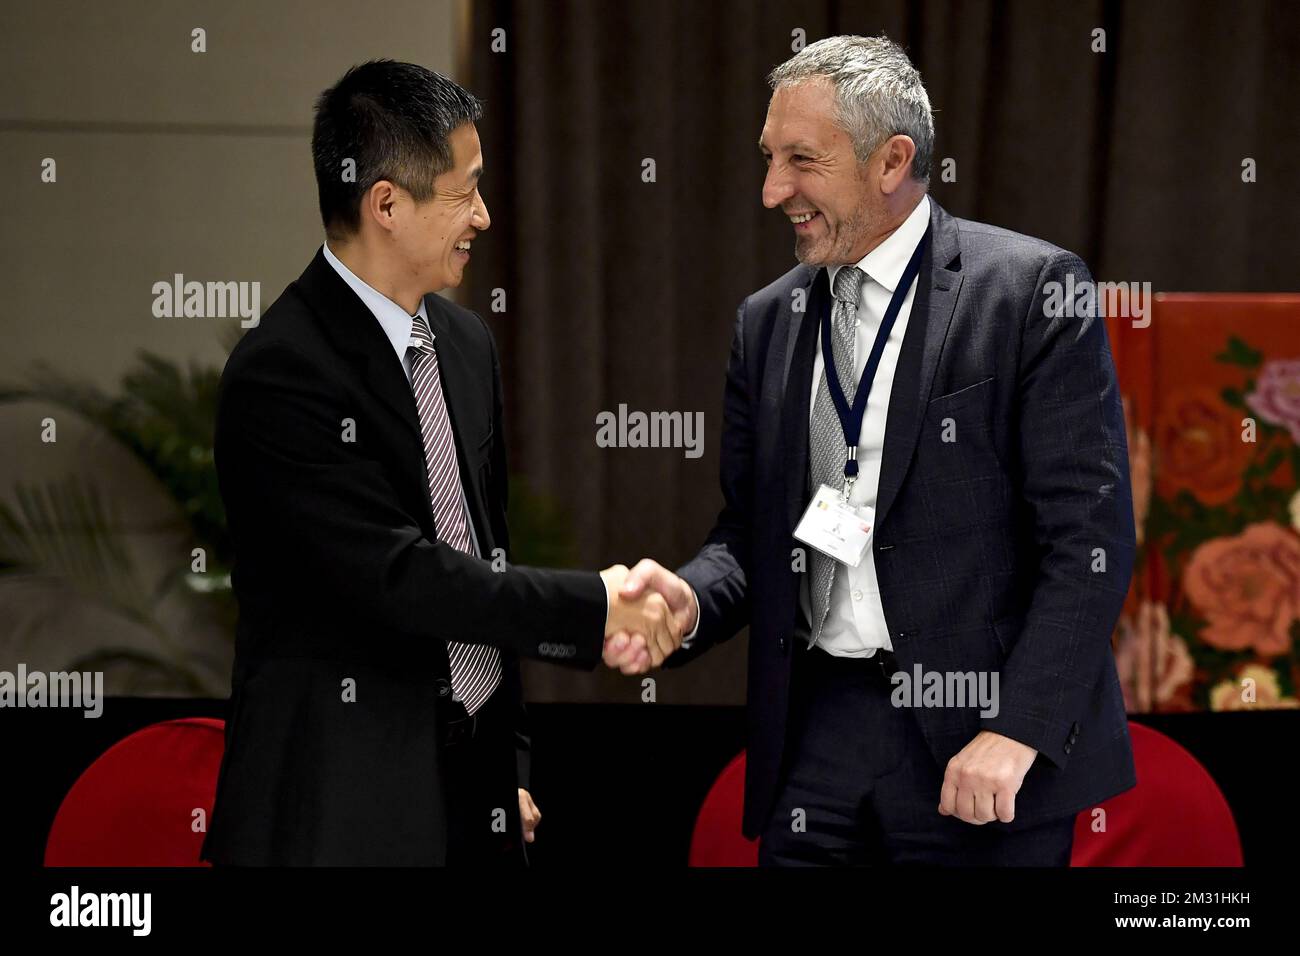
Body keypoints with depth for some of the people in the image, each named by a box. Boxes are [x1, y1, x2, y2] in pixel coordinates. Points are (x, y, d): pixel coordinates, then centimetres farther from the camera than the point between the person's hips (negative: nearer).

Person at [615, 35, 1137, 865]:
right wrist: (691, 601, -7)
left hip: (984, 740, -5)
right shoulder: (769, 320, 12)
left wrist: (1018, 734, -17)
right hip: (817, 728, 5)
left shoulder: (1034, 290, -6)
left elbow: (1090, 537, -10)